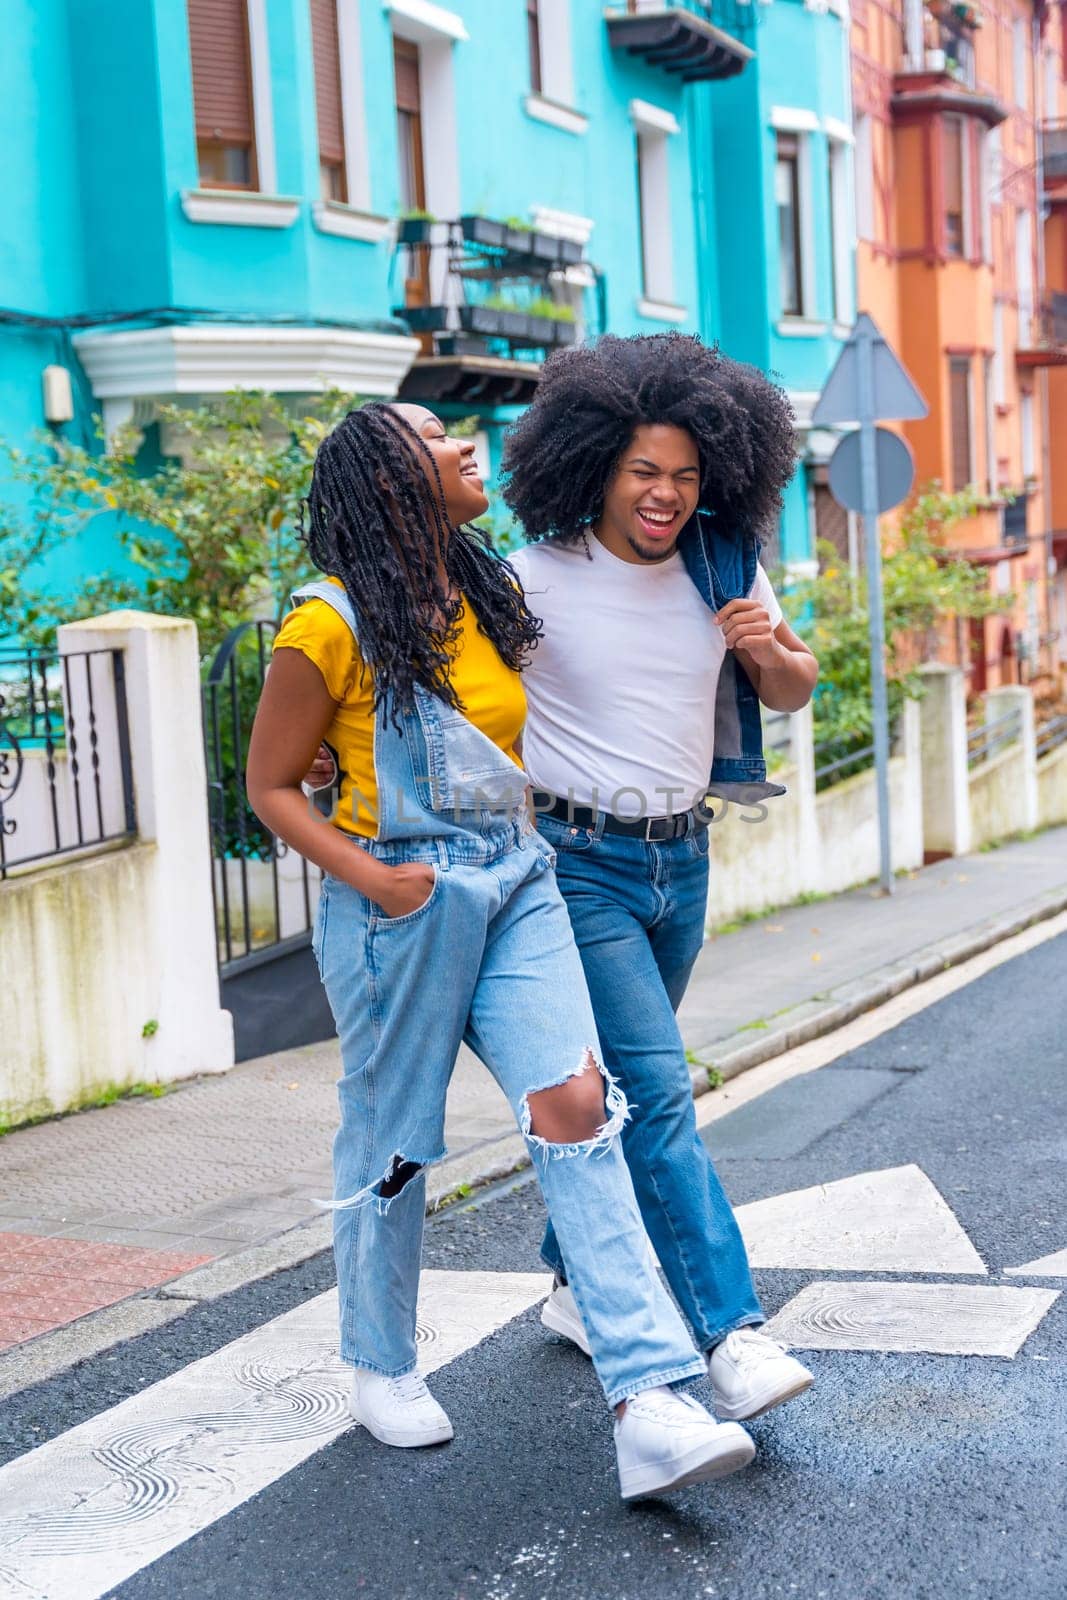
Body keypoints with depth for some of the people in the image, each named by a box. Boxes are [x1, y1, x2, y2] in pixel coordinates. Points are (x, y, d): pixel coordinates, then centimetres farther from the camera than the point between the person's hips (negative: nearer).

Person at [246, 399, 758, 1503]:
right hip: (401, 897, -5)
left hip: (514, 882, 5)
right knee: (389, 1142, 7)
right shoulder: (329, 625, -9)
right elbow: (270, 785, -2)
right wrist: (365, 874, -15)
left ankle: (650, 1410, -14)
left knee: (575, 1104, -10)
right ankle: (381, 1370, 31)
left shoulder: (485, 592, 12)